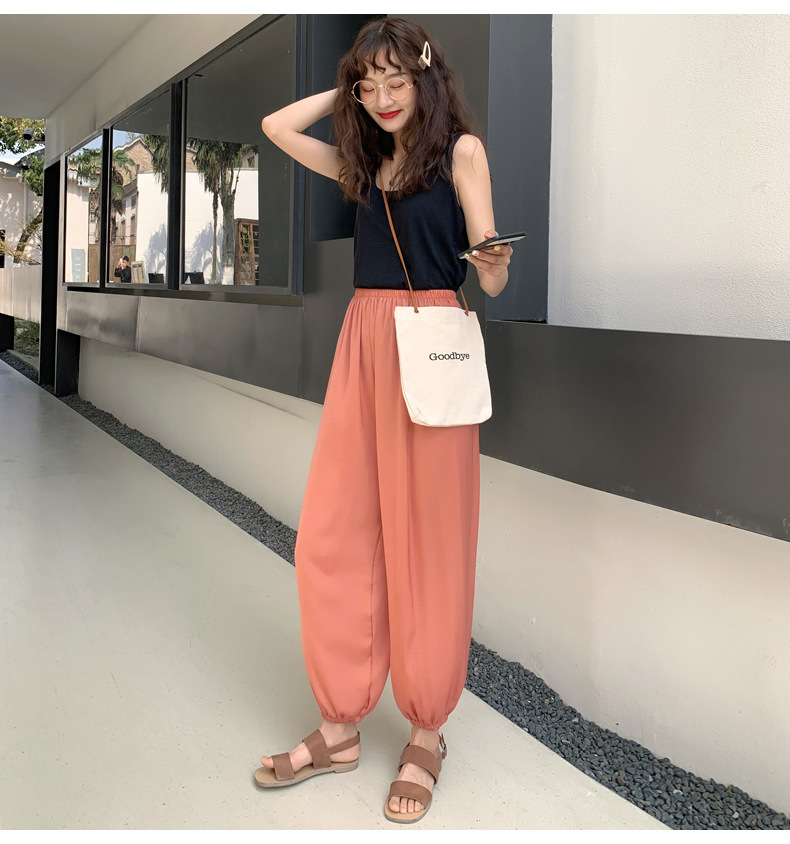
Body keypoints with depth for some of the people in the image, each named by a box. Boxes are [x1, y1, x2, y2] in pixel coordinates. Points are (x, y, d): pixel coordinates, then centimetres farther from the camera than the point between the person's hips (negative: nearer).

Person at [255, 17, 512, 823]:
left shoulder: (460, 149, 3)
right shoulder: (364, 161, 19)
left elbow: (491, 279, -4)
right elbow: (276, 126, 25)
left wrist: (494, 262, -27)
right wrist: (349, 91, 20)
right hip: (361, 344, 6)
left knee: (426, 543, -1)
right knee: (330, 538, 2)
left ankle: (427, 733, 14)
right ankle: (341, 726, 16)